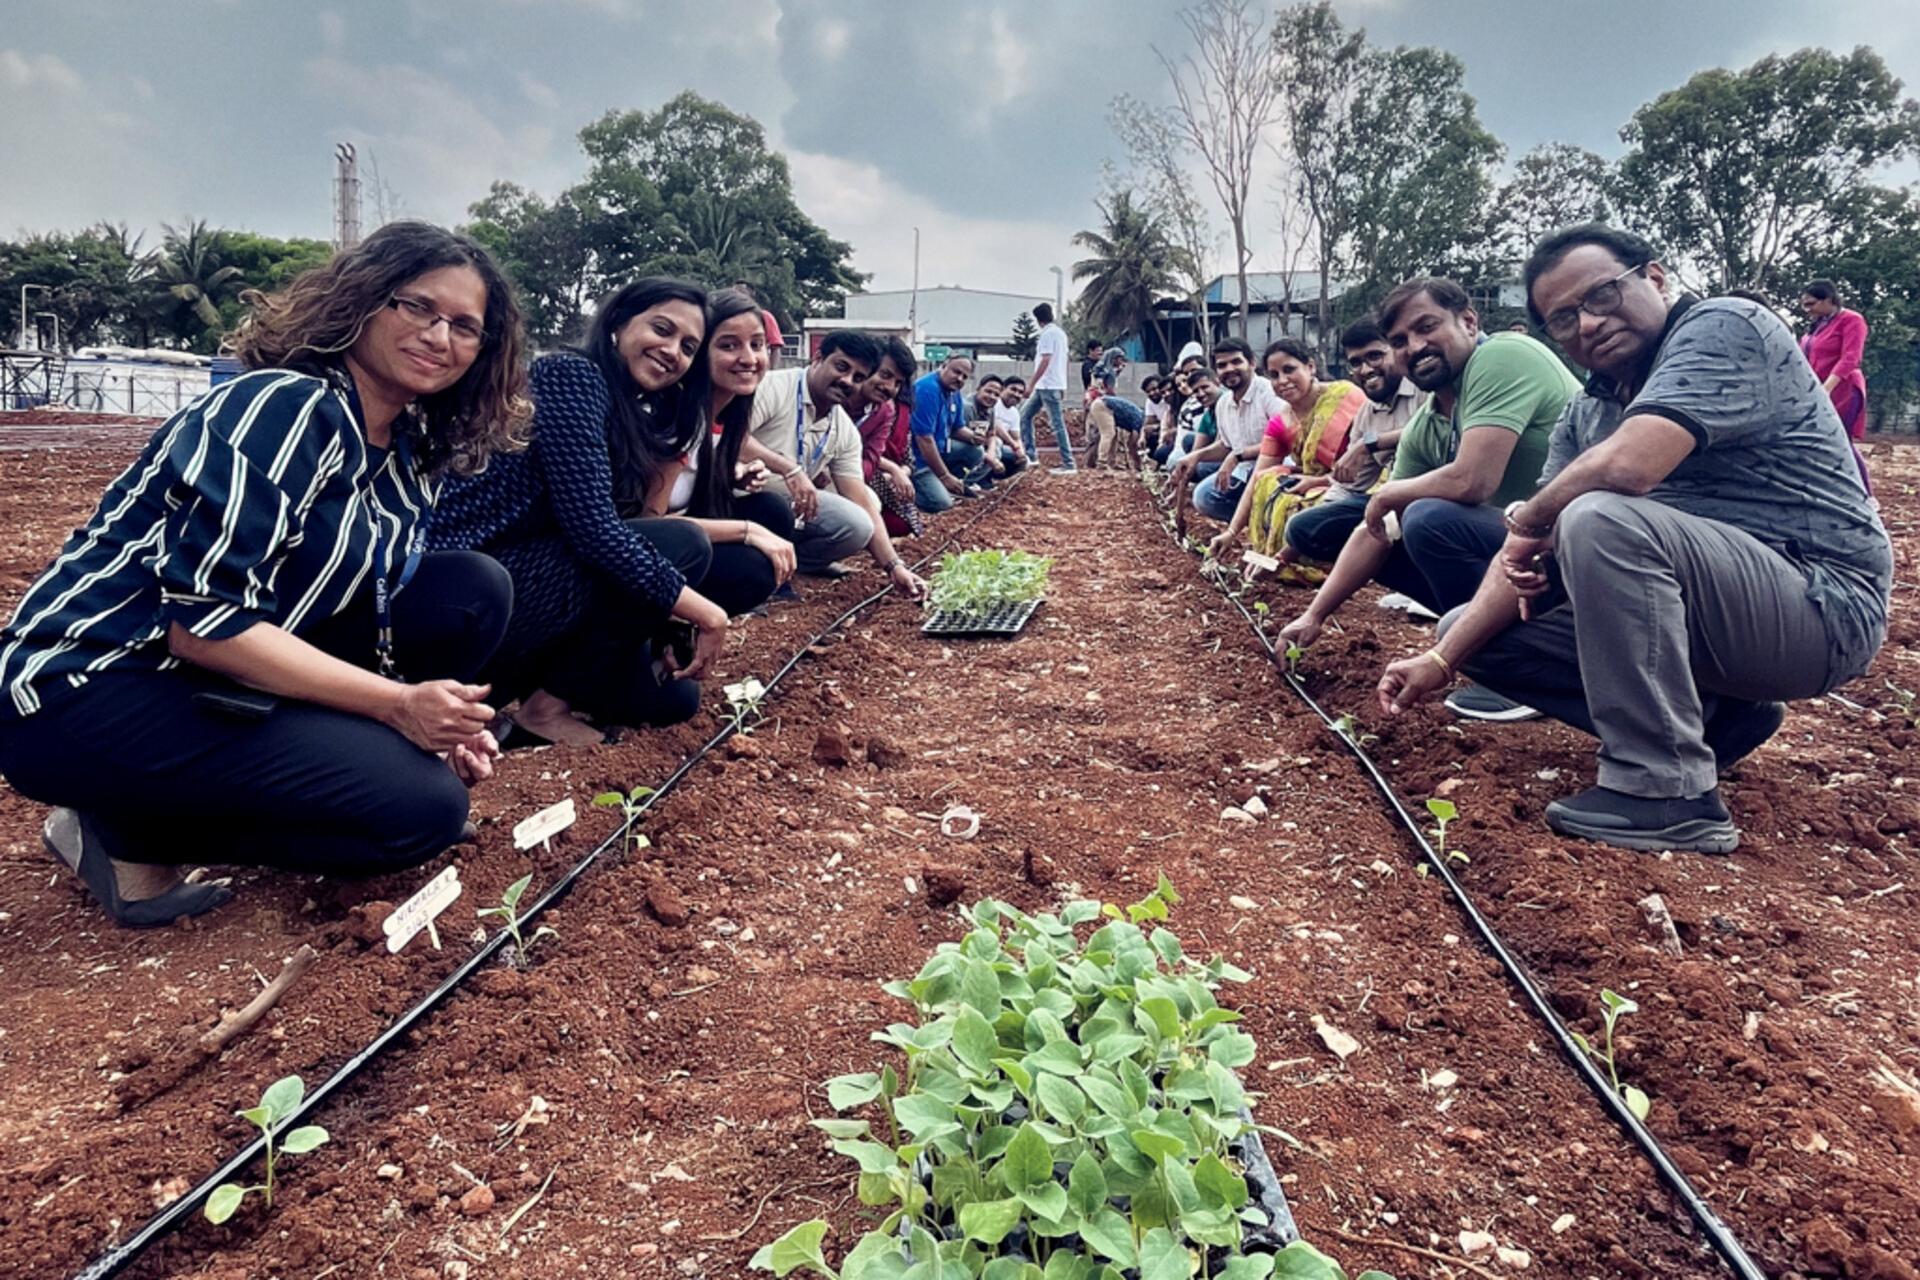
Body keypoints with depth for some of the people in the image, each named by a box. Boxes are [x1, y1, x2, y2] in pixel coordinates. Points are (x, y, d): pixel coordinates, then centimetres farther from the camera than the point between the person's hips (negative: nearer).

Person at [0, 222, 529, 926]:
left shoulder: (412, 453, 7)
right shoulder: (286, 407, -18)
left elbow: (368, 617, 11)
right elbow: (200, 624, -24)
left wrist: (431, 718, -7)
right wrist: (396, 703, -23)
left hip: (230, 679, 8)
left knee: (473, 591, -4)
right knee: (422, 804, -21)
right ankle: (130, 835, -5)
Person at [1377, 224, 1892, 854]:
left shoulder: (1722, 329, -13)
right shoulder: (1585, 416, 11)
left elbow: (1626, 466, -30)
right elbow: (1527, 548, 6)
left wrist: (1528, 518, -10)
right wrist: (1442, 659, -5)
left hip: (1824, 604, -9)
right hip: (1719, 607, 9)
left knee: (1600, 519, -33)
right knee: (1476, 628, 6)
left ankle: (1667, 792, -25)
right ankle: (1712, 716, 4)